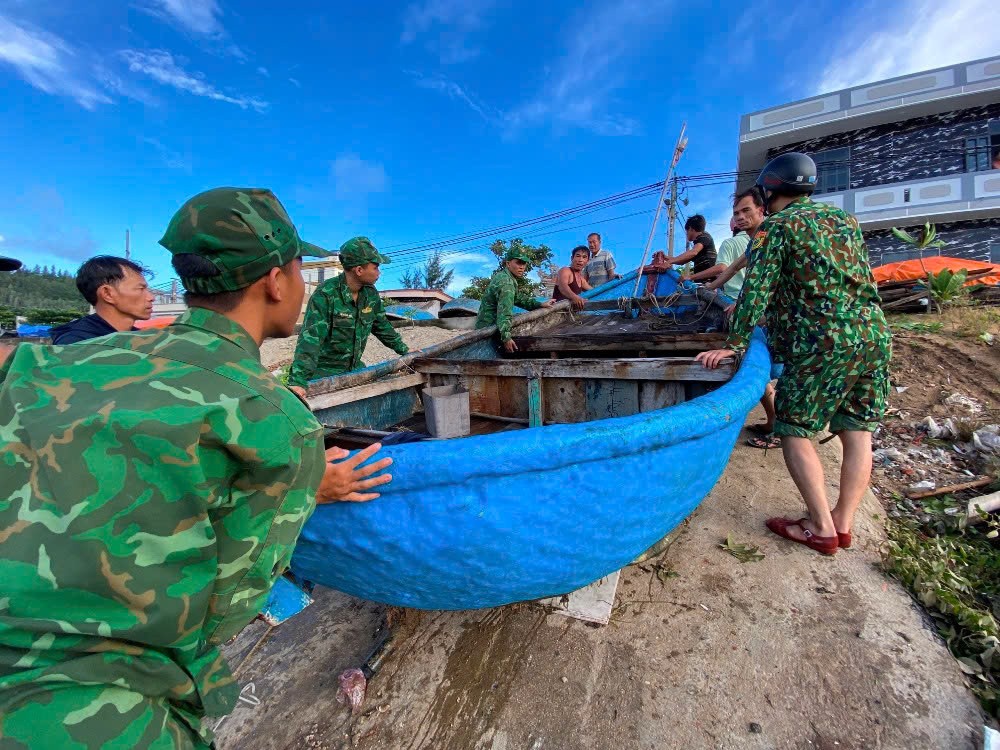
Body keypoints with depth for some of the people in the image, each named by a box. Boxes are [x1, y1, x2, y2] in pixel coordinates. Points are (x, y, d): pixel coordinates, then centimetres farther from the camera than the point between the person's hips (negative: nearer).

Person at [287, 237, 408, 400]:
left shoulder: (371, 294, -2)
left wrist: (404, 350, 17)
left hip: (354, 367, 7)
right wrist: (298, 381, -40)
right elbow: (310, 338, -32)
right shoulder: (325, 295, -23)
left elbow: (383, 327, 13)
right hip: (324, 372, -6)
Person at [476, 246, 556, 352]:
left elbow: (518, 298, 14)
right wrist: (506, 337, -37)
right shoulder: (506, 282, -22)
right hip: (489, 327, -10)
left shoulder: (502, 275, 10)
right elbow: (504, 311, -31)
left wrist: (540, 304, 6)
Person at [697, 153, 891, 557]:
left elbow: (756, 289, -13)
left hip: (822, 342, -7)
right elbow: (861, 280, 25)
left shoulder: (775, 226, -2)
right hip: (874, 334, 8)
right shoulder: (845, 219, 19)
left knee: (794, 430, 2)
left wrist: (735, 344, -13)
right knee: (857, 433, 10)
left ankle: (822, 529, 5)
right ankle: (843, 523, 19)